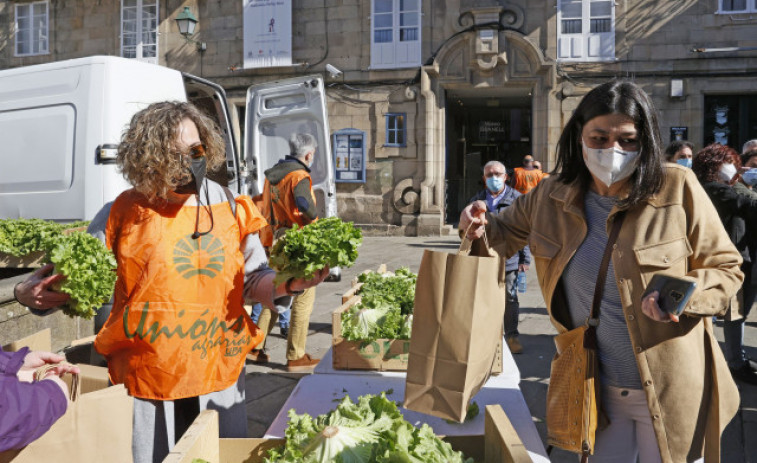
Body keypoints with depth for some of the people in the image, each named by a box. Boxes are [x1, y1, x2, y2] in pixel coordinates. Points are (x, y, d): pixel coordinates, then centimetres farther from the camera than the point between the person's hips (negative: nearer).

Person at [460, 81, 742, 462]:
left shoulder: (676, 188, -13)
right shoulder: (553, 195, -4)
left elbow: (725, 268, -5)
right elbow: (507, 233, 13)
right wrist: (482, 226, -11)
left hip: (670, 389, -2)